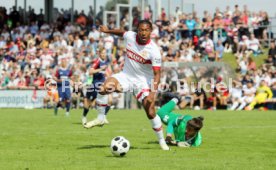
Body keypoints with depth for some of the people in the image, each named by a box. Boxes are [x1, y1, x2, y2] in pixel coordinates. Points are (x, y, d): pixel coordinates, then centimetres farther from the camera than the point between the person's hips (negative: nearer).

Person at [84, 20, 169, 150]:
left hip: (143, 81, -3)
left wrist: (153, 93, -31)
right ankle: (100, 118, -9)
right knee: (105, 86, -27)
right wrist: (108, 31, 31)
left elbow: (157, 74, -21)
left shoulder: (153, 50, -21)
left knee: (150, 112, -10)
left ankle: (162, 141, 10)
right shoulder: (130, 36, -9)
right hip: (126, 76, 3)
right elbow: (122, 32, 17)